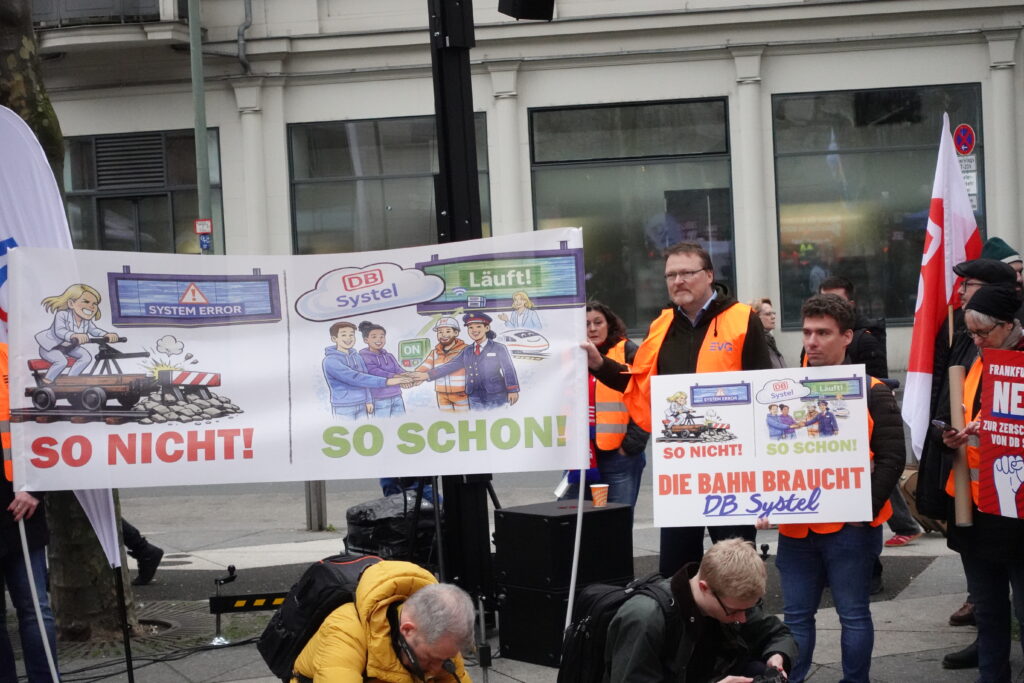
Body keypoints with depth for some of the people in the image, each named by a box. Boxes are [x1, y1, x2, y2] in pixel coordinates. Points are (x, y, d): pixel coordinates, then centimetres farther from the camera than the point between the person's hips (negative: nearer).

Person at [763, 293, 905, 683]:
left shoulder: (872, 392, -2)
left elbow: (892, 458, -6)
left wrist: (866, 507, -15)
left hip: (848, 525, -4)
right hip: (794, 524, 4)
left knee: (853, 614, 4)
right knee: (796, 616, 10)